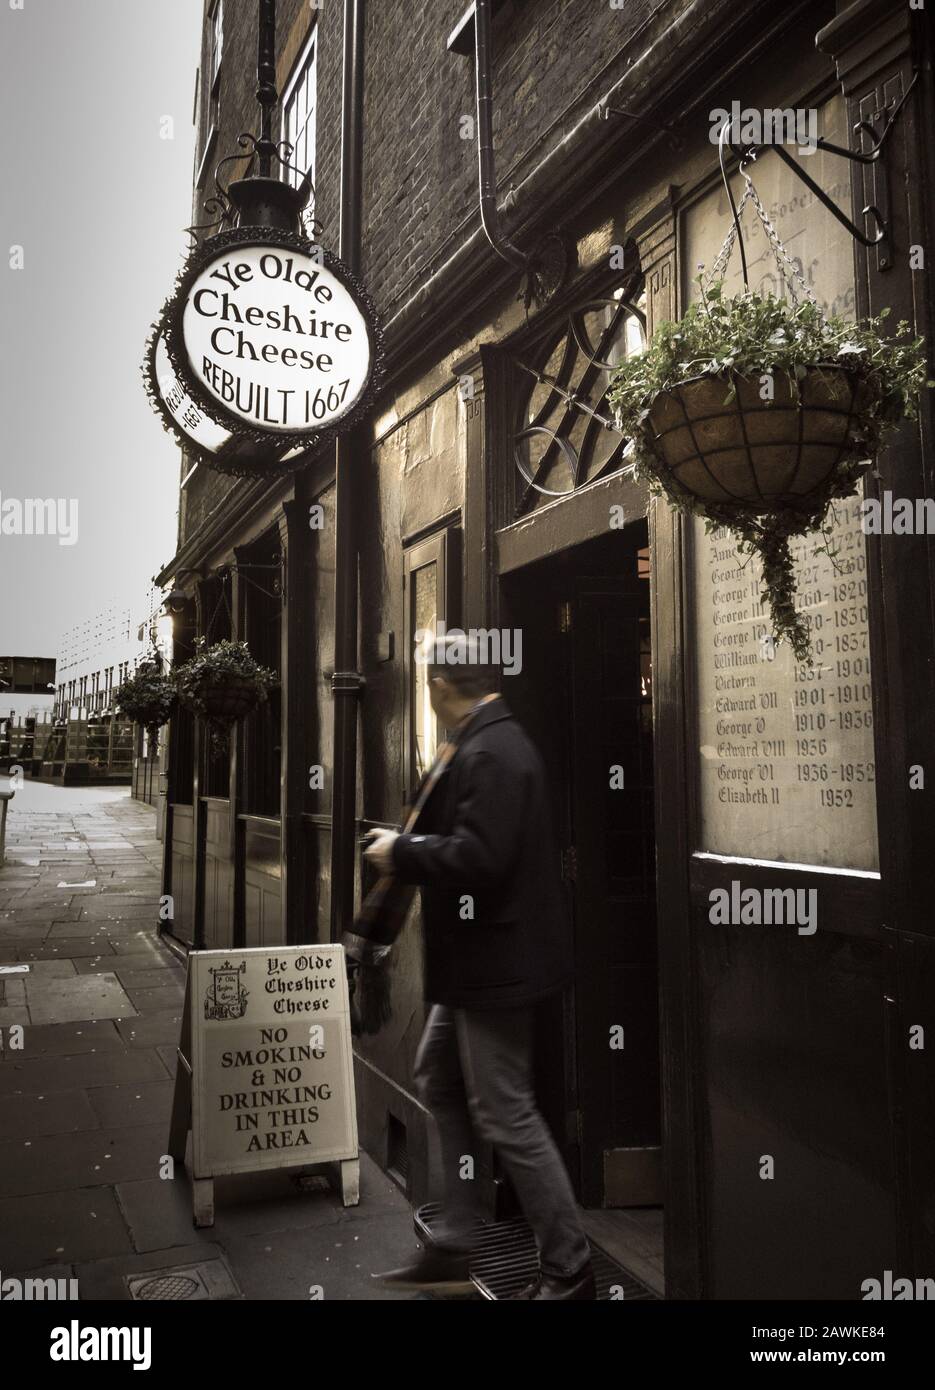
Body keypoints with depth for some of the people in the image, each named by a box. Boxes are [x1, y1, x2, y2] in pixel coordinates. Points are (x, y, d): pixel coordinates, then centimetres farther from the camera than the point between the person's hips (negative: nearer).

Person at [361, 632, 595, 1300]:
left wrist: (402, 853, -17)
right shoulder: (488, 743, 11)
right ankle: (453, 1249, 33)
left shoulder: (489, 754, -22)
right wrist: (411, 844, 7)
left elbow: (477, 858, -30)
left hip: (496, 961, -11)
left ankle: (569, 1268, 17)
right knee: (441, 1080, 20)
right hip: (477, 959, 11)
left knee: (504, 1112, 0)